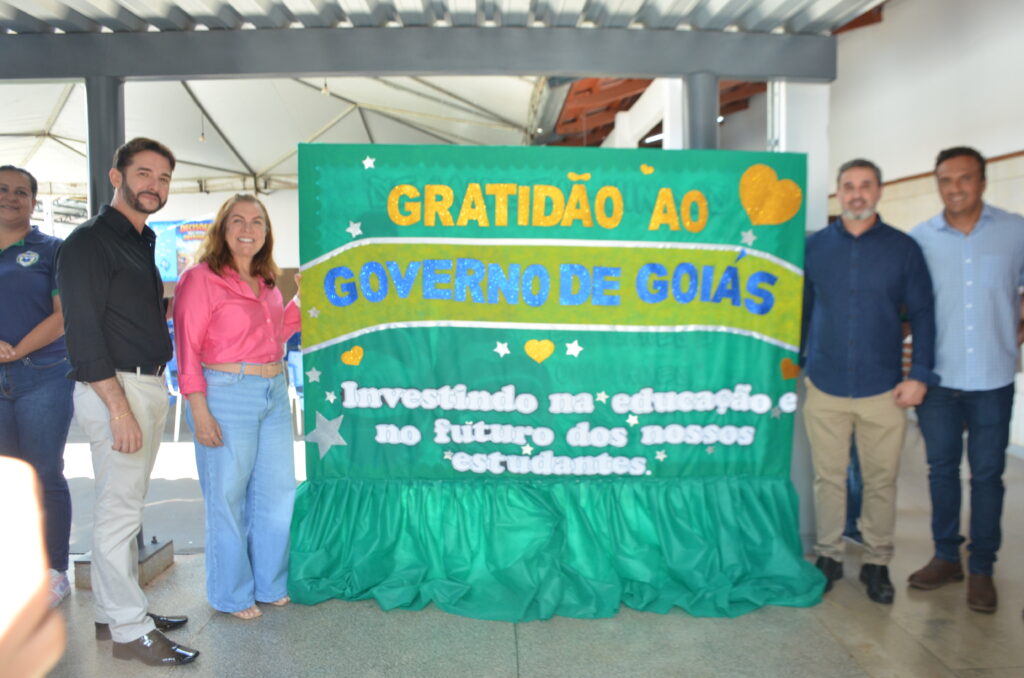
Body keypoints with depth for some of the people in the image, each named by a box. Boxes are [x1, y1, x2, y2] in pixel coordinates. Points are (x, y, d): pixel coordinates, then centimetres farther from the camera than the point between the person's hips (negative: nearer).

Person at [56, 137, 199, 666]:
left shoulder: (140, 243, 17)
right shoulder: (90, 241, -10)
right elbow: (83, 330, -17)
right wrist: (119, 407, -21)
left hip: (147, 386, 9)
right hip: (114, 388, -9)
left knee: (123, 506, 16)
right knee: (120, 510, -3)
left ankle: (112, 612, 28)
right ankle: (130, 631, 7)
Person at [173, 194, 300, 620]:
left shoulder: (266, 282, 13)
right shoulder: (201, 280, -9)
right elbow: (188, 350, -12)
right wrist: (200, 412, -16)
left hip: (274, 394, 8)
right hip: (227, 396, -7)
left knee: (277, 492, 14)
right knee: (228, 497, 4)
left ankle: (270, 583, 32)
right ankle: (232, 594, 22)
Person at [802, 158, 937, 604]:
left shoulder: (903, 248, 2)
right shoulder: (814, 246, 4)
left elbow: (922, 314, 3)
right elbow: (800, 310, 10)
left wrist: (921, 375, -4)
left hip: (883, 390, 0)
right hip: (824, 388, 1)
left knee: (881, 481, 9)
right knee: (828, 478, 10)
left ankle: (877, 563, 25)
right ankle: (829, 556, 25)